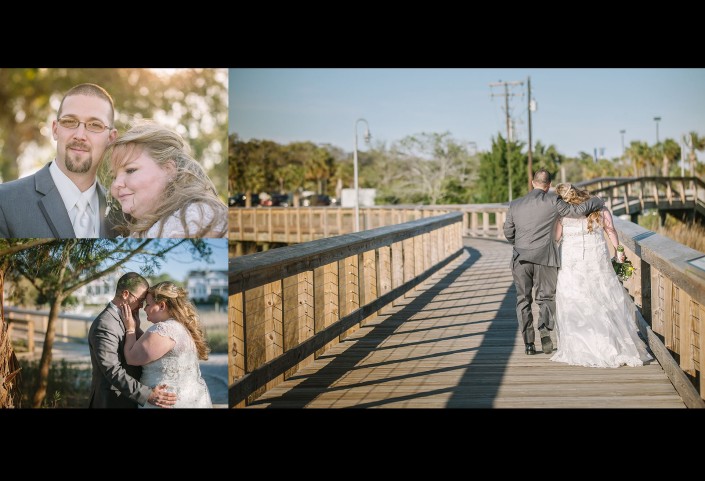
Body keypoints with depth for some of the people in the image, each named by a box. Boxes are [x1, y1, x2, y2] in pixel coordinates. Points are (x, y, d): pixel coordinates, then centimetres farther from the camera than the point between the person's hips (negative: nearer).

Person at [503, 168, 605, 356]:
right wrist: (596, 202, 13)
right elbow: (577, 211, -4)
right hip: (545, 258, -2)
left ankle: (528, 343, 7)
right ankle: (545, 331, -12)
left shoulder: (515, 205, 5)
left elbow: (508, 233, 11)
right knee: (546, 297, 11)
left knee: (523, 300, 11)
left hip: (520, 259, 2)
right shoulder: (553, 201, -6)